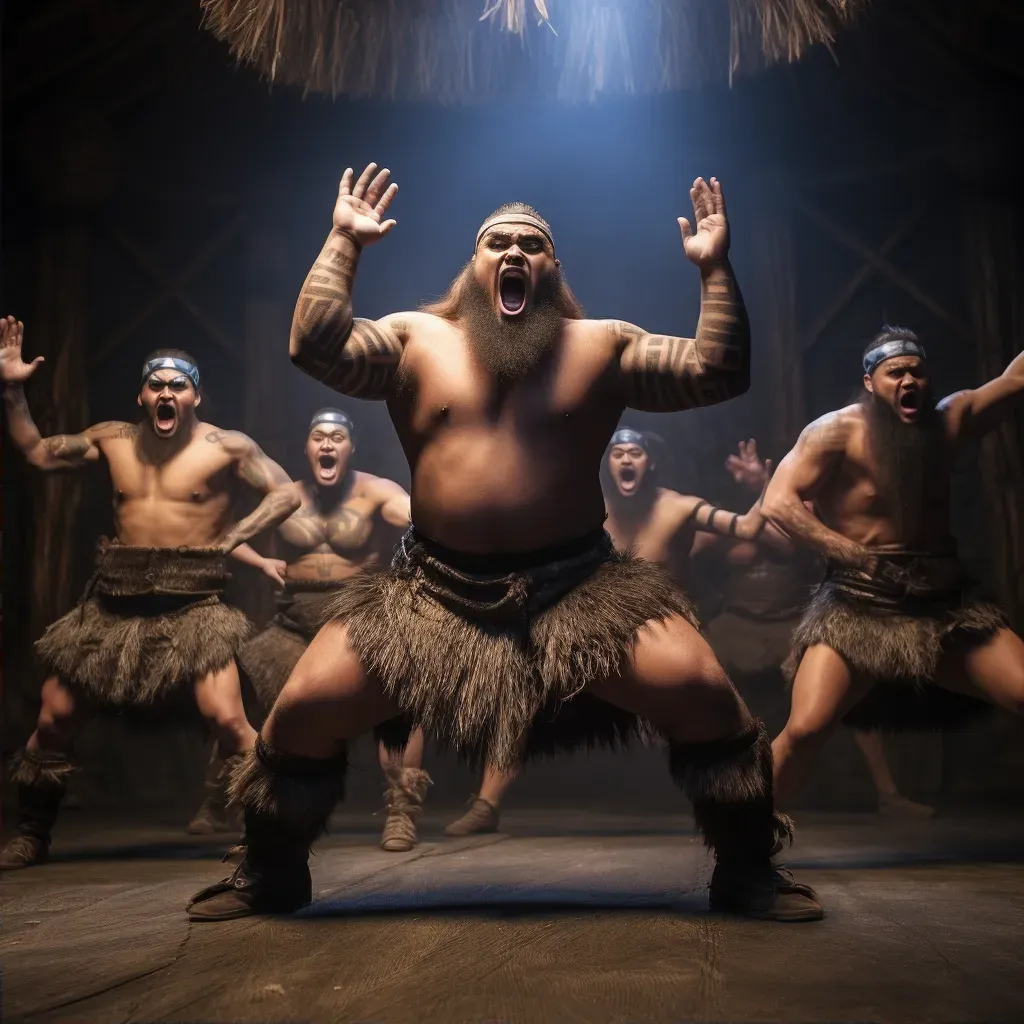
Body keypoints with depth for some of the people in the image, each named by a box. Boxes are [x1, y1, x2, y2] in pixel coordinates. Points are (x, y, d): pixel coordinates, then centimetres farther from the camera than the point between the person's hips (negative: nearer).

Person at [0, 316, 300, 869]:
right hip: (114, 600, 5)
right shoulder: (114, 438, 8)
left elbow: (286, 494, -4)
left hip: (191, 601, -4)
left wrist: (229, 539, -8)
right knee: (53, 718, 8)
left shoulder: (225, 446, -4)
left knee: (226, 718, -19)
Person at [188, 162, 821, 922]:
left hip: (579, 587, 0)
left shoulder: (602, 346, 7)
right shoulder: (417, 340, 8)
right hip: (435, 590, 1)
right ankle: (271, 875, 20)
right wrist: (345, 243, -5)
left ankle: (748, 873, 6)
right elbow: (316, 346, -5)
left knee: (705, 696, -19)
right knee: (302, 709, -8)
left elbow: (720, 372, 0)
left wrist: (716, 267, -8)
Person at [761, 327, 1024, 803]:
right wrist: (853, 554, -23)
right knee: (804, 729, -20)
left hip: (946, 604, 5)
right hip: (860, 606, -5)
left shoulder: (948, 419, 8)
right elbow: (778, 502, -18)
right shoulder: (837, 431, -8)